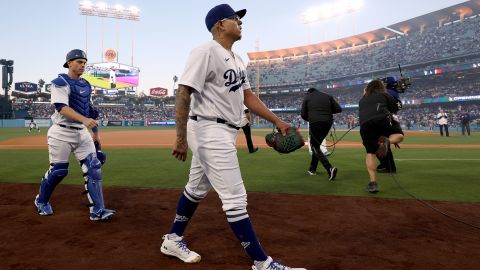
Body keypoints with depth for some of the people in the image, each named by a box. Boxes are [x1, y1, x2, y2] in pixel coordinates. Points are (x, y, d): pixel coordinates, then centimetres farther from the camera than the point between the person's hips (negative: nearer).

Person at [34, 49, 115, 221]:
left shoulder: (86, 85, 13)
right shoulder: (60, 82, -9)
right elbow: (62, 108, -24)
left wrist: (95, 133, 17)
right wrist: (84, 119, -38)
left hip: (82, 133, 6)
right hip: (62, 133, -6)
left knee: (93, 168, -4)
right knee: (58, 170, 3)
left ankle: (97, 210, -1)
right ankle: (41, 201, 32)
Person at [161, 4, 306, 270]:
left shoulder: (237, 59, 16)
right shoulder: (205, 52, -13)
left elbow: (247, 96, 16)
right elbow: (183, 94, -19)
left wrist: (277, 121, 9)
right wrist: (181, 138, -23)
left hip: (223, 133, 10)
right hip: (210, 131, -10)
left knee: (197, 189, 19)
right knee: (235, 198, -7)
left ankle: (173, 240, 36)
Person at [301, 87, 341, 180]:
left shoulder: (307, 97, 12)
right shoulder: (327, 96, 20)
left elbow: (303, 115, 7)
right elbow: (339, 109, 11)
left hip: (315, 123, -5)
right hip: (328, 122, 5)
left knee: (314, 146, 2)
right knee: (316, 144, 21)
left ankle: (330, 169, -19)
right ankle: (312, 169, 28)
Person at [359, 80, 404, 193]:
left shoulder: (362, 99, 32)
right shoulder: (384, 95, 24)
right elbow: (395, 109, 24)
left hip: (365, 124, 3)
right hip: (382, 119, -2)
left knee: (370, 152, 10)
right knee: (399, 135, 21)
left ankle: (373, 183, -3)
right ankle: (386, 141, -16)